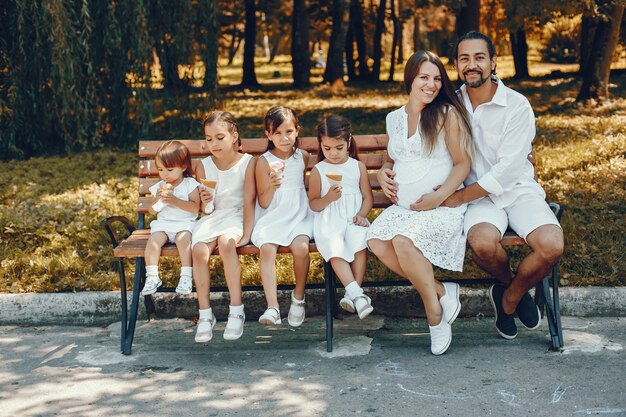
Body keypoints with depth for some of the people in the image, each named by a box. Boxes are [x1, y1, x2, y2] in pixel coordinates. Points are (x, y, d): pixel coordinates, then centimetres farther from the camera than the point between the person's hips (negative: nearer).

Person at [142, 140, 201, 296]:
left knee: (183, 238, -34)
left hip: (185, 224, -4)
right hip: (163, 224, 4)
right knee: (153, 240, -25)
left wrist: (175, 200, -18)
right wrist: (157, 198, -6)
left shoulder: (190, 184, 2)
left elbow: (195, 207, -10)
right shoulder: (159, 186, 14)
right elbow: (152, 211, 14)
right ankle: (152, 277, -23)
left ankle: (186, 276, -34)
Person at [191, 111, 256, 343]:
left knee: (226, 242, -36)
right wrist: (205, 202, -16)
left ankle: (236, 311, -27)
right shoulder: (204, 167, 5)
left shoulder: (247, 163, -4)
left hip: (235, 217, -3)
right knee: (199, 250, -27)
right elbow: (205, 209, 8)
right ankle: (205, 315, -14)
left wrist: (247, 233, -16)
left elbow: (249, 200, -7)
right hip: (210, 218, 3)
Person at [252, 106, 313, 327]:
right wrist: (272, 186, -20)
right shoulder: (264, 161, -1)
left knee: (301, 247, -28)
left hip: (298, 215, 2)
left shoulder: (303, 157, 9)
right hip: (271, 217, -1)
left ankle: (298, 297, -5)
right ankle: (272, 307, -29)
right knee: (267, 249, -29)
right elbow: (263, 203, -2)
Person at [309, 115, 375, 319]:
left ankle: (352, 294, -27)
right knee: (335, 250, -31)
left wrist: (361, 214, -6)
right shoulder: (318, 170, 8)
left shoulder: (358, 166, 13)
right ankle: (357, 294, -36)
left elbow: (368, 197, 14)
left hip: (354, 219, 1)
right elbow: (313, 204, 9)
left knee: (360, 244, -30)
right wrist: (328, 198, -12)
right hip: (329, 220, -1)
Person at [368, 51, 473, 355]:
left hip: (442, 205, -5)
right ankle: (440, 291, -10)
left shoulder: (448, 114, -2)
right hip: (403, 205, 6)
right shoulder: (394, 118, 15)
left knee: (403, 240, -33)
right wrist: (383, 172, 6)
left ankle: (435, 313, -12)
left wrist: (439, 197, -17)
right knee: (376, 240, -24)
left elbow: (463, 163, -3)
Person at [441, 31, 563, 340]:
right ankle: (508, 283, 4)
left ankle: (510, 297, 5)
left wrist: (458, 197, -17)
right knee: (482, 242, -34)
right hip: (478, 196, 1)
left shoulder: (517, 106, -9)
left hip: (519, 189, 0)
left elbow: (508, 168, -16)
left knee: (551, 245, -28)